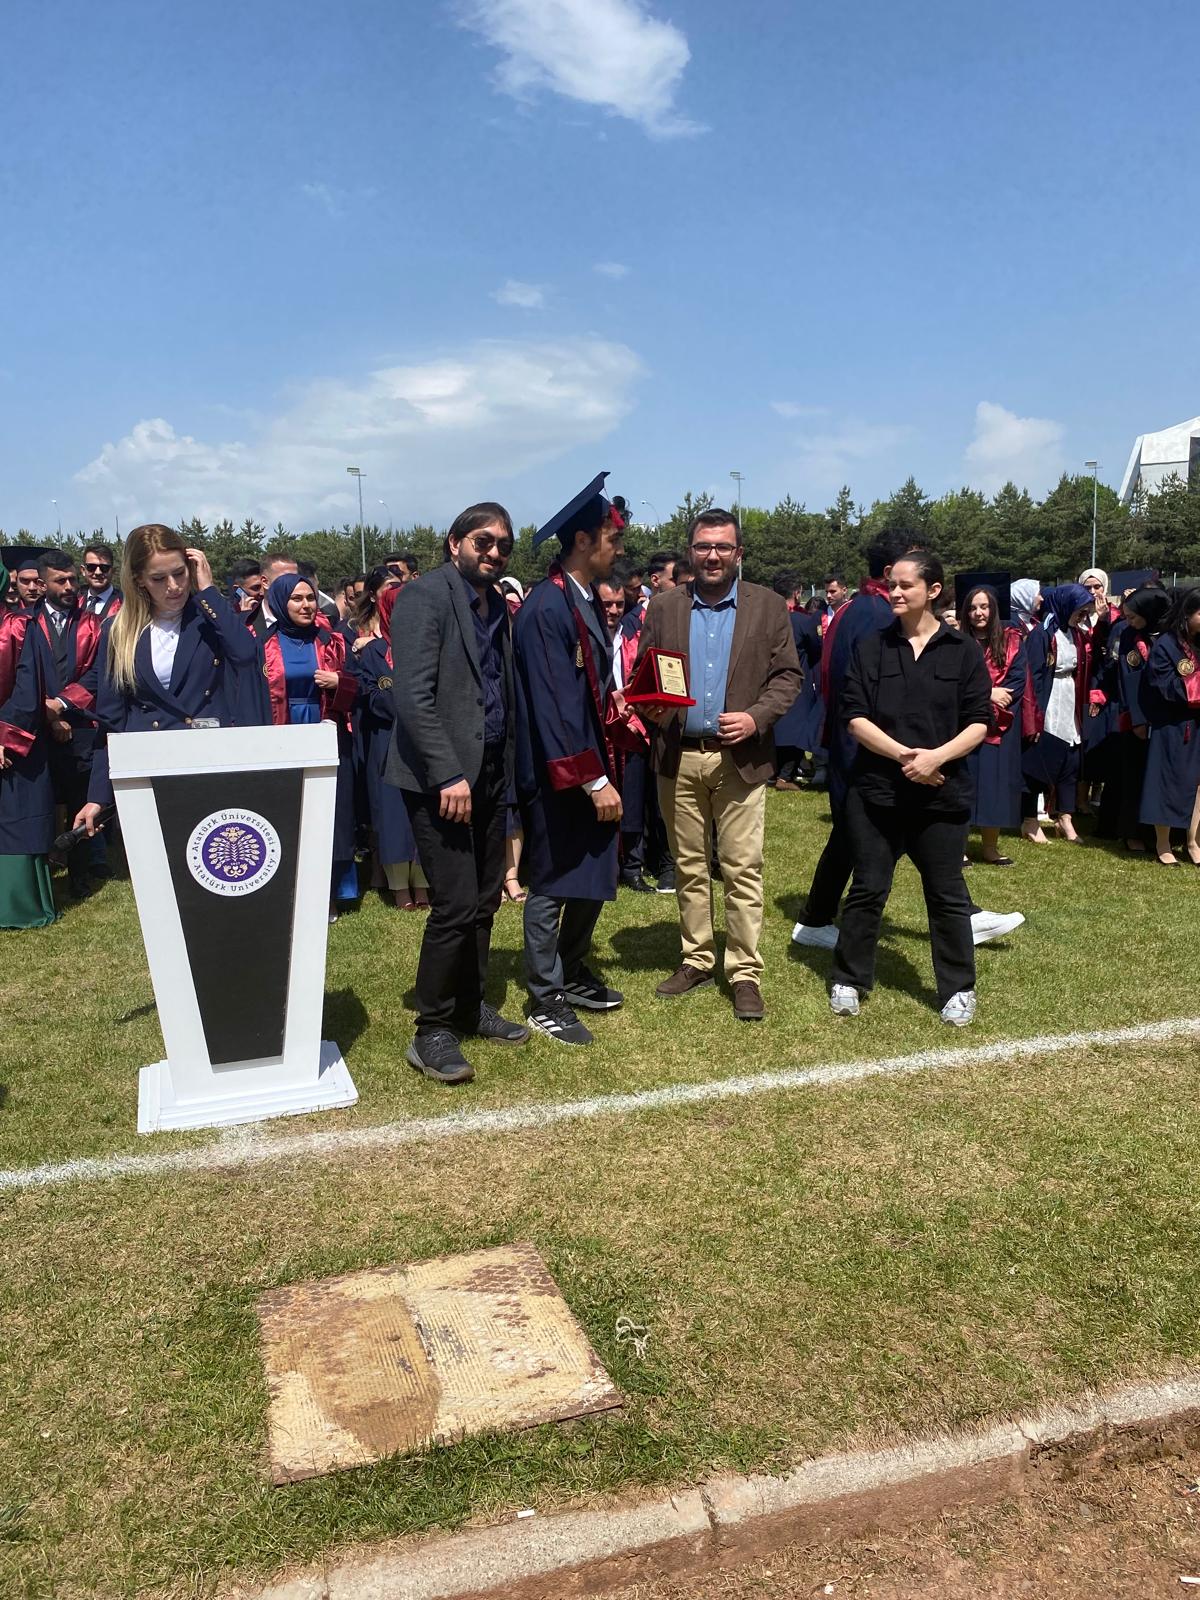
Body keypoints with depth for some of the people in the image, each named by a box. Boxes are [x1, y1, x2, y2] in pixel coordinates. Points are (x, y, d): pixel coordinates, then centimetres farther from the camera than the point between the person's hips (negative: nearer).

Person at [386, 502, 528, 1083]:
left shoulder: (497, 605, 15)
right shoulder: (426, 596, -9)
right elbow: (412, 694, -17)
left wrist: (507, 766, 7)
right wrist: (447, 775, -22)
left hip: (488, 773, 8)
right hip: (441, 777, -7)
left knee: (484, 900, 12)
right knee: (455, 905, -8)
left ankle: (470, 1007, 28)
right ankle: (432, 1033, 7)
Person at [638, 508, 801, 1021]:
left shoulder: (768, 605, 3)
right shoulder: (663, 606, 8)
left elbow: (788, 676, 2)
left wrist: (756, 717, -14)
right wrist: (649, 706, -11)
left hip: (740, 757, -2)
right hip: (678, 757, 2)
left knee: (742, 869, -2)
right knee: (688, 867, 10)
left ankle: (744, 972, 7)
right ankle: (696, 960, 23)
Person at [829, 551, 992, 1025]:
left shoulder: (963, 651, 2)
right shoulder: (871, 647, 4)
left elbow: (978, 723, -1)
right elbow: (855, 716, -3)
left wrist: (936, 756, -17)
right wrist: (902, 754, -16)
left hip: (942, 791, 0)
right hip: (876, 789, 1)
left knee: (946, 895, 8)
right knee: (868, 889, 8)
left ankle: (958, 990, 22)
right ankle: (848, 981, 22)